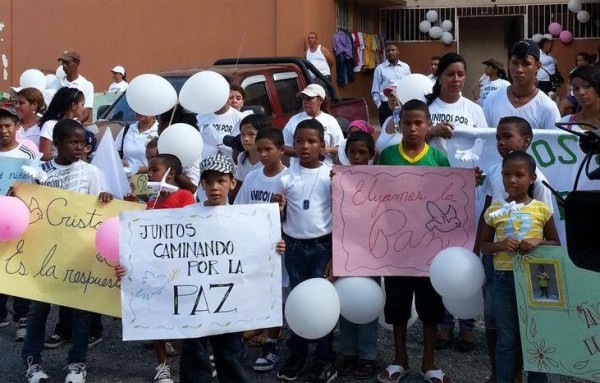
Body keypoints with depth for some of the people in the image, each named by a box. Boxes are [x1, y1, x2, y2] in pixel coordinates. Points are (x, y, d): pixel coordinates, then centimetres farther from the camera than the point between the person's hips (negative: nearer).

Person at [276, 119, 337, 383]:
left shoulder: (331, 175, -5)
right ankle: (296, 355, 22)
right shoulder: (287, 176, 0)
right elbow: (280, 216, 6)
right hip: (294, 246, 2)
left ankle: (324, 361, 9)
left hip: (323, 245, -2)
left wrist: (335, 255, -6)